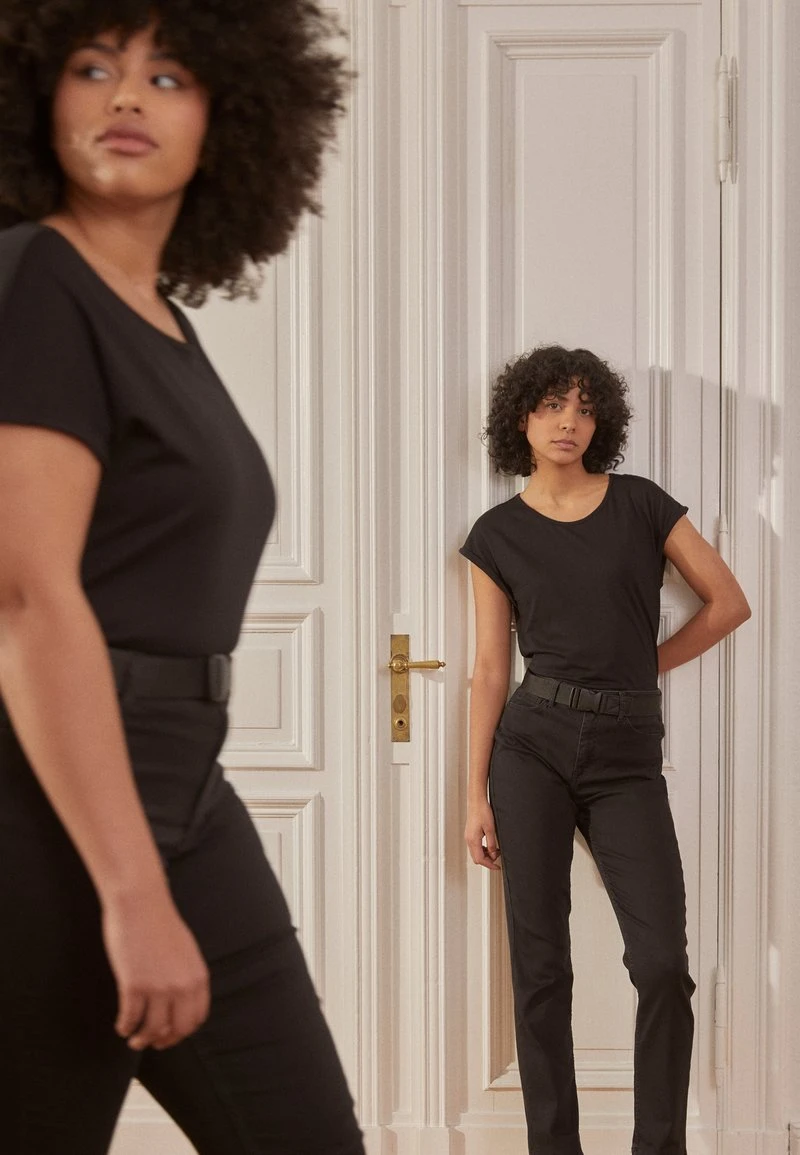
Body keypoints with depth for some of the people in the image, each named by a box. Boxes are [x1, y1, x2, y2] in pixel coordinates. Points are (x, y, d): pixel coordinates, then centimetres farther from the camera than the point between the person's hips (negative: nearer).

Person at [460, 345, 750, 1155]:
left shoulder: (640, 503, 3)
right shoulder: (497, 534, 5)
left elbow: (728, 602, 8)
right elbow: (491, 669, 5)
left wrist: (643, 665, 9)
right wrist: (477, 795, 1)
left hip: (627, 753, 0)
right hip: (534, 741, 1)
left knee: (662, 962, -8)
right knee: (540, 963, 3)